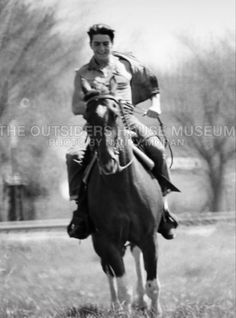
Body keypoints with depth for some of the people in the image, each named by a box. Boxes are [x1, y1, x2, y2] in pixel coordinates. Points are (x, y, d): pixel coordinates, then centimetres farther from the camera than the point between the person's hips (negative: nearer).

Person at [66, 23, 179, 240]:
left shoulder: (126, 64, 15)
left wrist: (155, 105, 8)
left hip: (127, 119, 0)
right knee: (75, 158, -25)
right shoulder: (83, 74, 12)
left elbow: (152, 84, 25)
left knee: (156, 149, -25)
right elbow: (76, 107, 3)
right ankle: (81, 210, -12)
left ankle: (164, 206, -15)